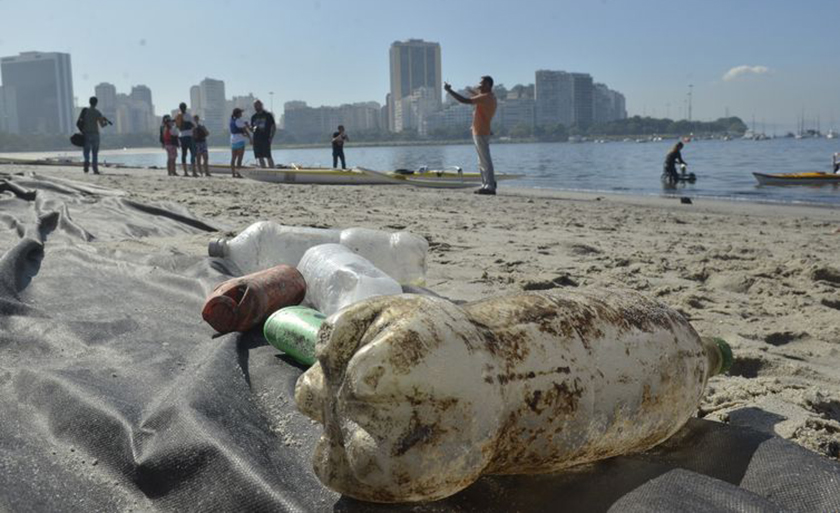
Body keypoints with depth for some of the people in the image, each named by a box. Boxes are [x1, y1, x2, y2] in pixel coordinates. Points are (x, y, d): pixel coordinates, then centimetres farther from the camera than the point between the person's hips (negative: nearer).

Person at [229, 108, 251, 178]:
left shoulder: (232, 120, 12)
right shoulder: (239, 120, -12)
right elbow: (245, 130, -11)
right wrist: (250, 139, -6)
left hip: (233, 140, 8)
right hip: (240, 140, -8)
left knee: (233, 158, 8)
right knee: (240, 157, -6)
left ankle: (233, 173, 9)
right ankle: (238, 173, -9)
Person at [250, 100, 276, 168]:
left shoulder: (268, 115, 0)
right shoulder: (254, 117, 14)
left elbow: (274, 127, -1)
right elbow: (252, 128, 19)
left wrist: (271, 137, -10)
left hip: (265, 139, -5)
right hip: (256, 139, 5)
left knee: (268, 156, -11)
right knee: (260, 157, 4)